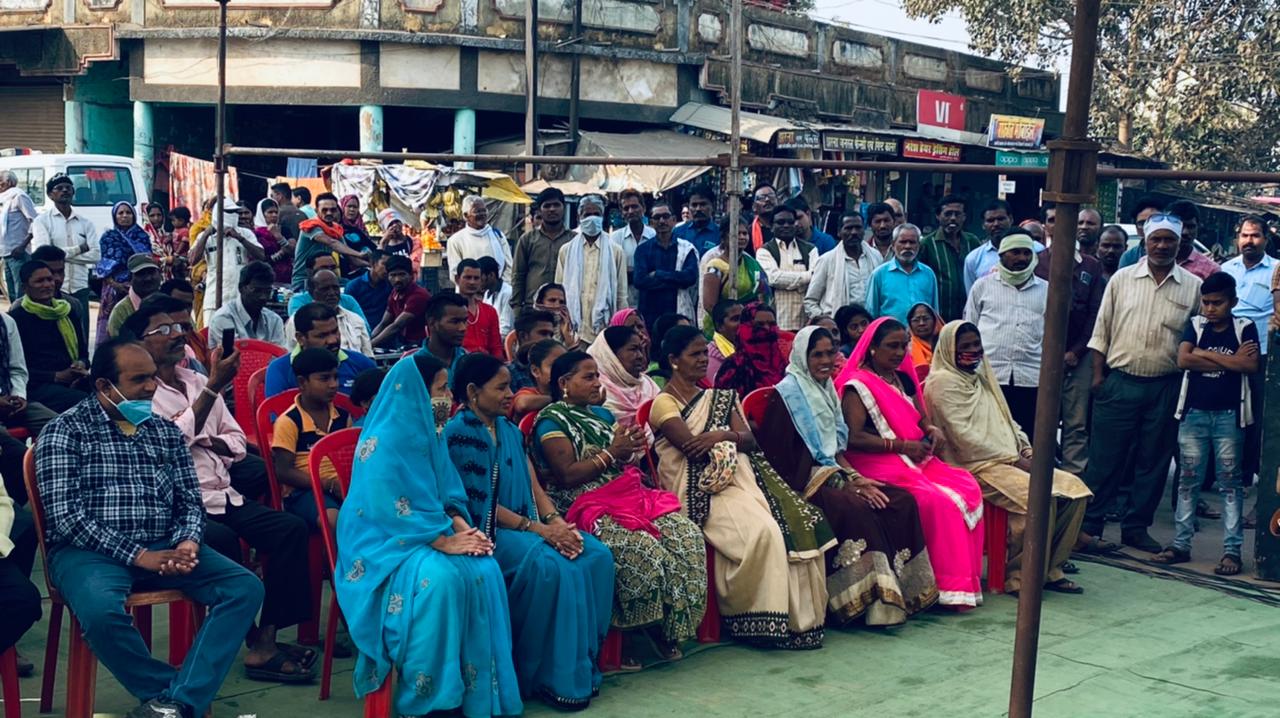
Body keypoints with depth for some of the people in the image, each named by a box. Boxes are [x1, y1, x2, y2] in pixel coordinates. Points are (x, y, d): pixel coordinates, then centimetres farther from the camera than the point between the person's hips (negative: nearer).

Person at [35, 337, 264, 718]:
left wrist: (187, 542, -10)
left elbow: (190, 501, 14)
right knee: (102, 611, -38)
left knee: (246, 587, -17)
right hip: (90, 552, -5)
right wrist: (137, 555, -17)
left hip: (163, 547, 5)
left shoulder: (166, 431, 15)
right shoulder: (65, 431, -1)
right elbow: (64, 516, -10)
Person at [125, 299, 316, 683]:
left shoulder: (198, 382, 19)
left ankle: (268, 636, -16)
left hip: (222, 496, 7)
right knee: (223, 538, -34)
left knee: (291, 529, -13)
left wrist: (213, 443, -3)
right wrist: (213, 387, -19)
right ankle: (254, 641, -17)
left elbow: (237, 440, 20)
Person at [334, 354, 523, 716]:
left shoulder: (427, 433, 10)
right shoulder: (384, 440, -16)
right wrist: (445, 541, -24)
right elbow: (392, 511, -21)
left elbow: (445, 494, 11)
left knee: (485, 569, -19)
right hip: (384, 542, -7)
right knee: (440, 578, -35)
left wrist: (462, 527, -9)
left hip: (426, 536, 7)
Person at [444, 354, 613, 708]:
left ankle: (583, 663, -9)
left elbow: (534, 487, 13)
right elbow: (477, 503, -14)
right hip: (486, 532, -8)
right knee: (549, 566, -32)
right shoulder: (458, 433, -9)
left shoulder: (510, 431, 16)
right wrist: (537, 529, -18)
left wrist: (555, 520, -8)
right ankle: (551, 676, -19)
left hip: (524, 526, 8)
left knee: (596, 555, -15)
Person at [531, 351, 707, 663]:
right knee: (644, 550, -32)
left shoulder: (602, 414, 21)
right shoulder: (551, 420, -3)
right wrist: (612, 453, -11)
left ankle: (668, 627, -7)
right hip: (585, 507, -8)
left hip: (626, 495, 8)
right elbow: (568, 475, -13)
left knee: (687, 536, -15)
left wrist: (630, 446, 1)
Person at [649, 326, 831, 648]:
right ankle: (763, 620, -21)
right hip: (702, 488, -7)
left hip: (739, 478, 7)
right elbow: (693, 449, -11)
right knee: (761, 530, -32)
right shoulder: (664, 403, 3)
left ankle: (801, 615, -17)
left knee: (798, 524, -18)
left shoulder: (718, 398, 24)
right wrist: (733, 437, 1)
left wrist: (722, 436, -10)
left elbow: (750, 440, 11)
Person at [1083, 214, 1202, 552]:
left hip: (1166, 387, 1)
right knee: (1105, 457, 1)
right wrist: (1098, 375, 0)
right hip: (1119, 382, -1)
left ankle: (1136, 527, 20)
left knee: (1154, 461, 8)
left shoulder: (1193, 287, 4)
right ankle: (1089, 522, 10)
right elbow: (1102, 331, 6)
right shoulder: (1122, 279, 4)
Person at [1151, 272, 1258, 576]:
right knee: (1187, 480, 7)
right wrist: (1231, 361, -8)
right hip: (1194, 413, 2)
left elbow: (1252, 365, -13)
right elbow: (1183, 360, -8)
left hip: (1229, 415, -2)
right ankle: (1180, 544, 13)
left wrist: (1206, 354, -11)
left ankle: (1232, 550, 4)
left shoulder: (1245, 328, 1)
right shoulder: (1195, 326, 6)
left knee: (1230, 483, 2)